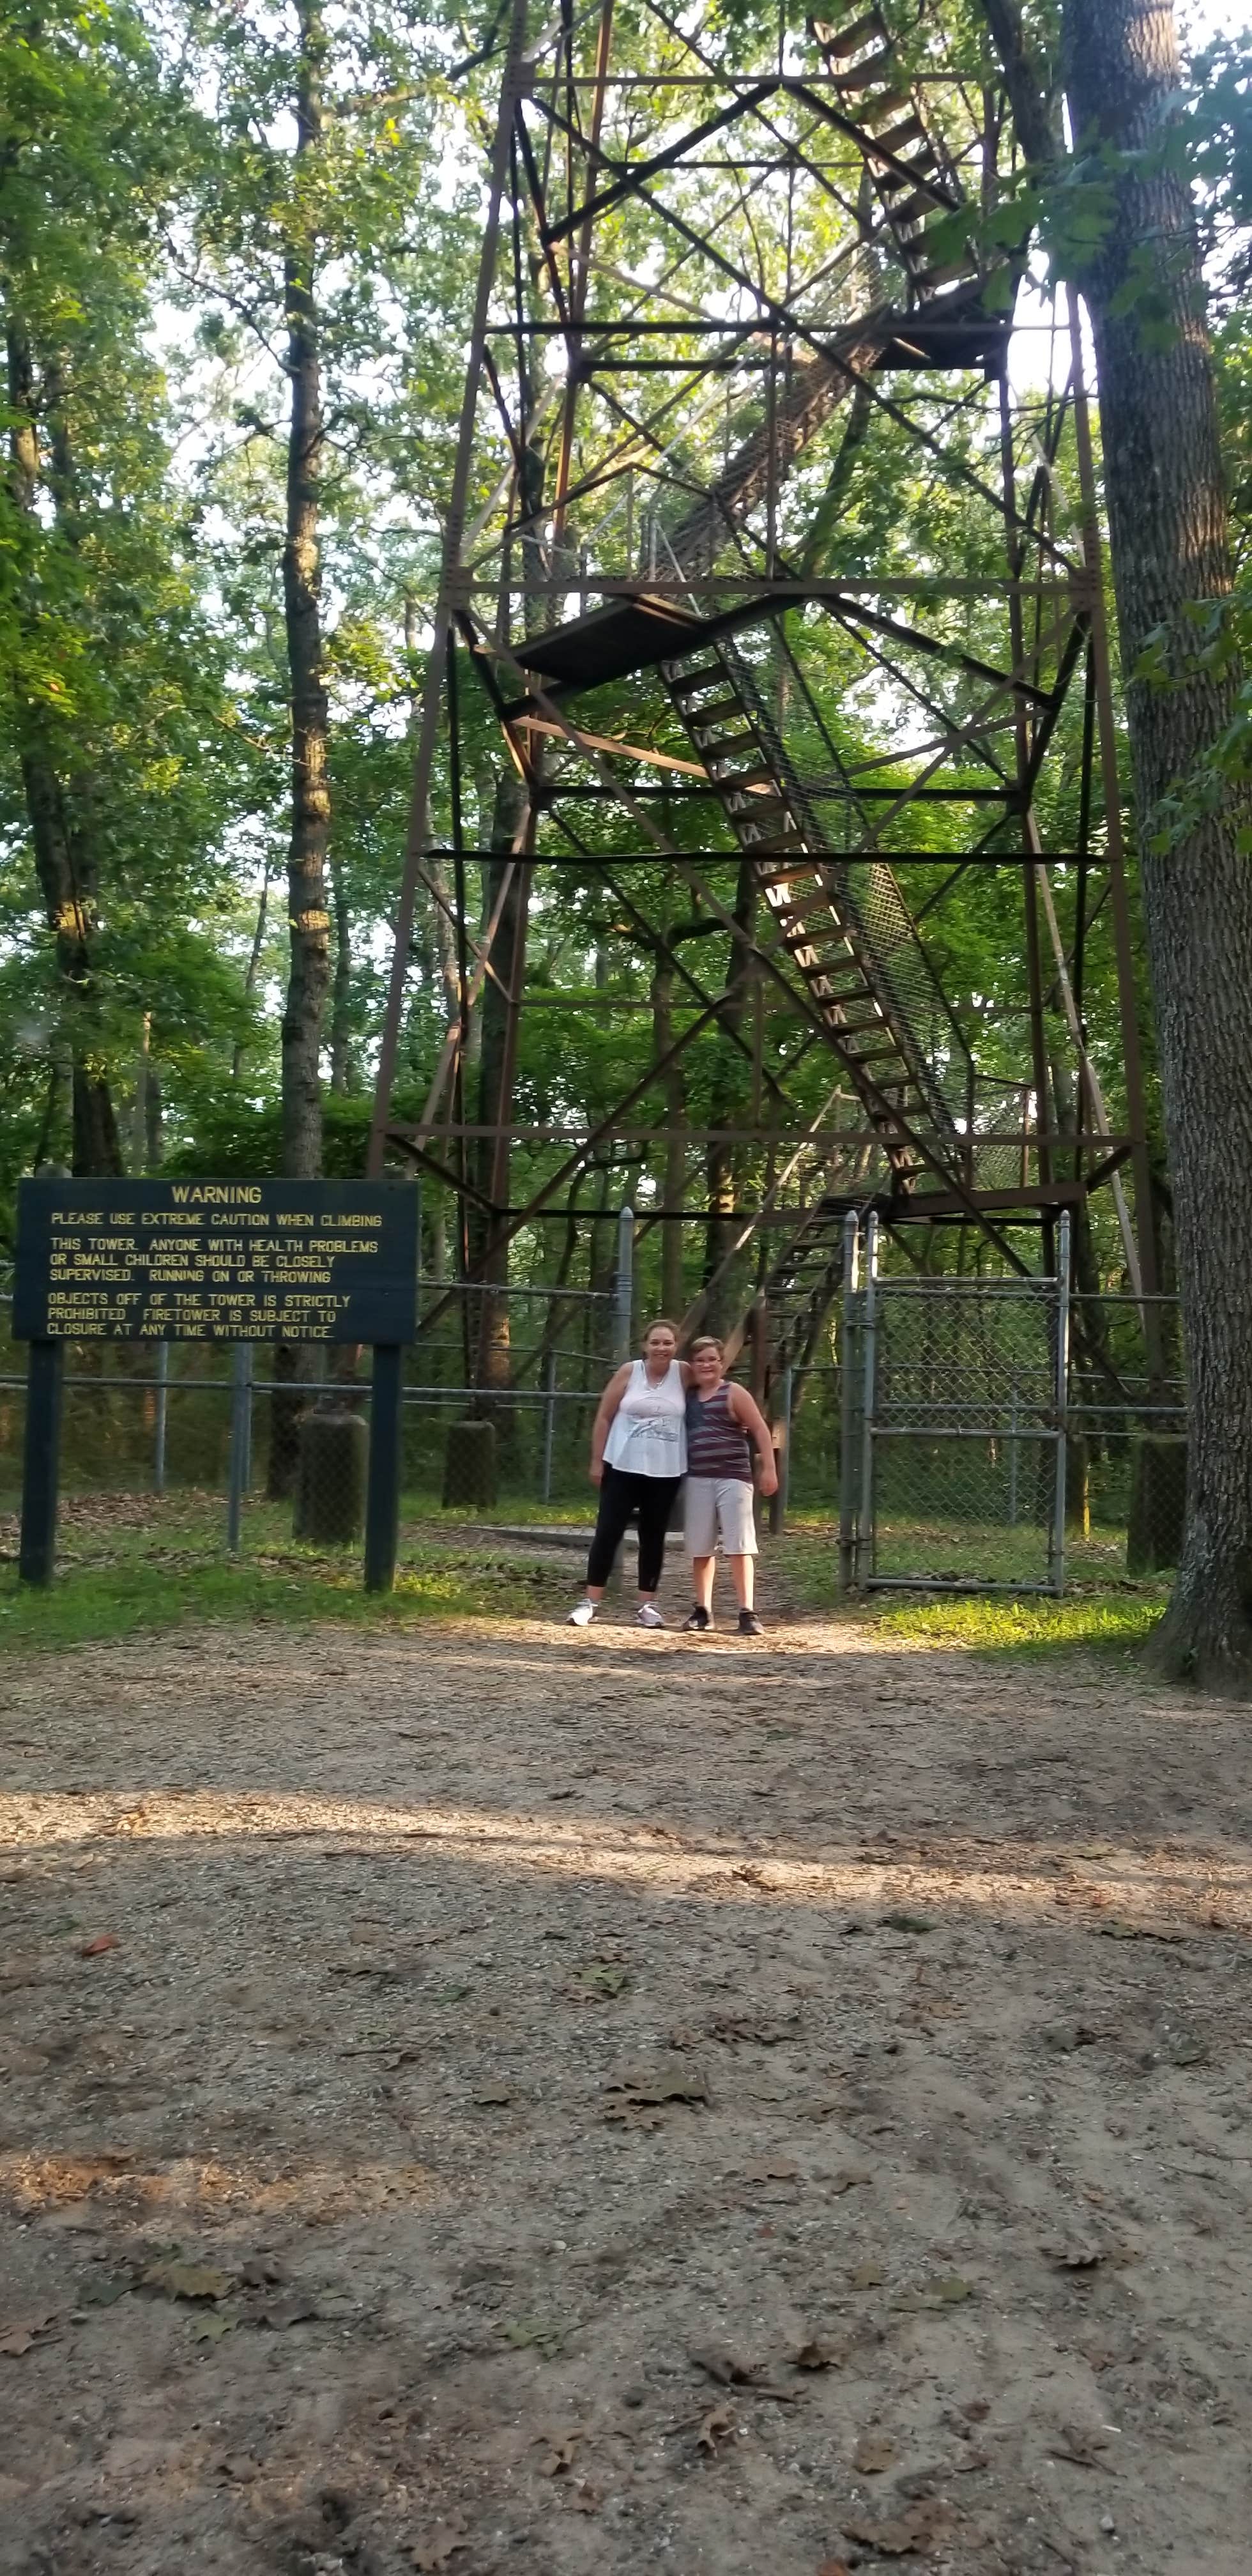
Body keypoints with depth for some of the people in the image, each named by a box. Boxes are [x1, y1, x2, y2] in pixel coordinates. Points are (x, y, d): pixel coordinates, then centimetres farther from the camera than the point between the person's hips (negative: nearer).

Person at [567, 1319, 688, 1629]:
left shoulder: (683, 1374, -1)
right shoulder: (629, 1372, -3)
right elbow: (604, 1418, 0)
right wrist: (597, 1461, -3)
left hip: (666, 1473, 1)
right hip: (623, 1467, -1)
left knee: (653, 1538, 9)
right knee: (608, 1533, -2)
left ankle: (647, 1605, 16)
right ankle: (590, 1602, 2)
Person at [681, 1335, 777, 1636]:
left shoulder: (733, 1393, -1)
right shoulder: (688, 1396, 13)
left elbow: (761, 1430, -3)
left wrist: (769, 1469, -10)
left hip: (733, 1478, -5)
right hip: (698, 1479, 5)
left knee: (739, 1547, -6)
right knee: (700, 1549, 7)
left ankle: (747, 1613, -5)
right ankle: (702, 1610, 18)